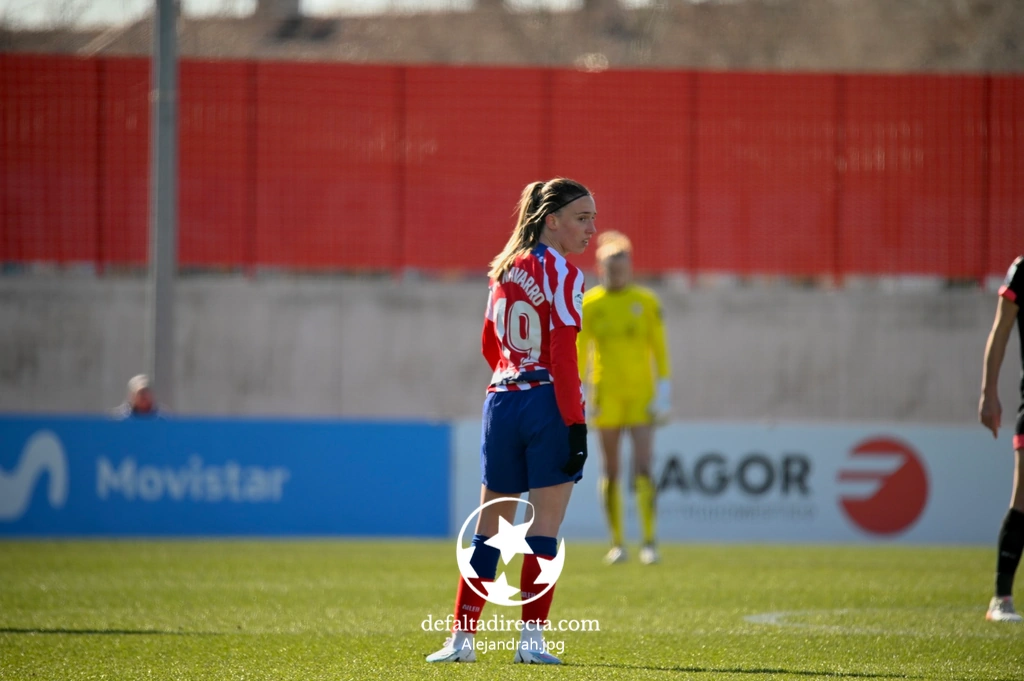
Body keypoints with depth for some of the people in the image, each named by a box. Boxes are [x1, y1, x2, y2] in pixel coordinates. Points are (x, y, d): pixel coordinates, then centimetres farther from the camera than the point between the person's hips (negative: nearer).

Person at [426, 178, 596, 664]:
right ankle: (531, 639, -5)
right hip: (549, 404, -6)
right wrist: (576, 425, -16)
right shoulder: (563, 276, -9)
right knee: (545, 525, -2)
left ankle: (462, 637, 11)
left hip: (502, 402, 6)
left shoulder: (506, 269, 13)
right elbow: (563, 358, -15)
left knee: (490, 524, 12)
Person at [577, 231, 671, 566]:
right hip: (606, 396, 1)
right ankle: (617, 542, 11)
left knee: (643, 469, -10)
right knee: (610, 472, 4)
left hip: (642, 396, -1)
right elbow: (579, 352, 4)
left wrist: (664, 392, -3)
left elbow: (660, 350, 4)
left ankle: (649, 542, -9)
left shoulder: (646, 302, 2)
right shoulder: (588, 305, 2)